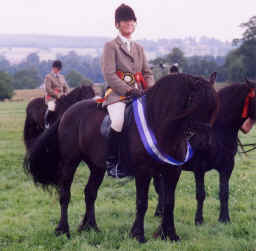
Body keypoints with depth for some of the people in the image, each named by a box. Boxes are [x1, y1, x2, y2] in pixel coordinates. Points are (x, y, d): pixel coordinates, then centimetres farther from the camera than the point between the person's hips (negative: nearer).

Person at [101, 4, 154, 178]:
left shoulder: (139, 48, 22)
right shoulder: (111, 46, 3)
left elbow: (147, 72, 19)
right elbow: (109, 75, -8)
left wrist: (151, 89, -3)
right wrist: (129, 90, -18)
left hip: (138, 94, 6)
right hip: (118, 94, -6)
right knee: (119, 121, -31)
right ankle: (111, 162, -14)